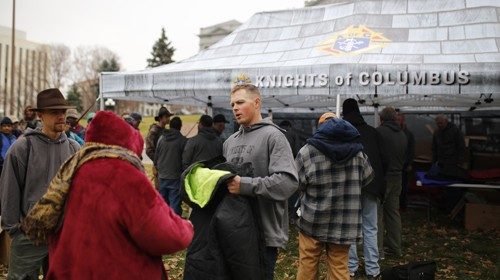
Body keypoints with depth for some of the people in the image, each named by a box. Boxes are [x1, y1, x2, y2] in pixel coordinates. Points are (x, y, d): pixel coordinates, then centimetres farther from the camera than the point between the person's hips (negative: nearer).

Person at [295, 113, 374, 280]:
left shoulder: (307, 151, -10)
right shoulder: (357, 151, 0)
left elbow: (297, 183, -3)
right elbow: (367, 178, 11)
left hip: (313, 220, -2)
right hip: (344, 222, 2)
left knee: (307, 265, 10)